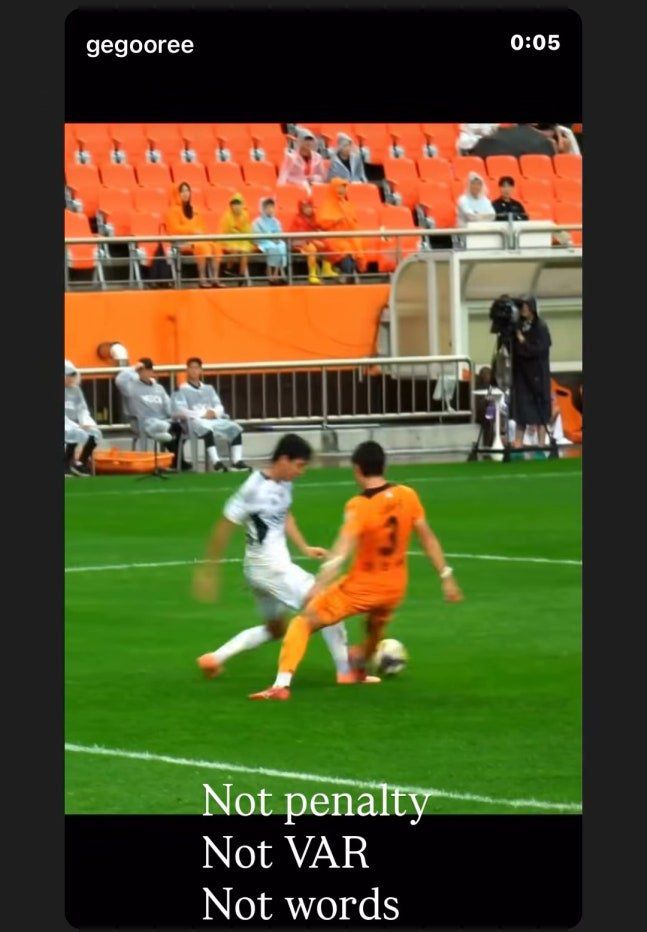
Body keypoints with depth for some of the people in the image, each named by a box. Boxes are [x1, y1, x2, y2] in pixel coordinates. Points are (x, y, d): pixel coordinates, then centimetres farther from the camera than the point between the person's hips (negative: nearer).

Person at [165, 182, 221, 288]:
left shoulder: (192, 210, 21)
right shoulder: (174, 210, -2)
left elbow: (199, 226, 23)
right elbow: (175, 229, -12)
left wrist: (200, 232, 0)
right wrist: (193, 230, -17)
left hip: (196, 238, 7)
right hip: (182, 241, -7)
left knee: (215, 247, -23)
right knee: (203, 247, -35)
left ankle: (214, 278, -30)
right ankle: (202, 279, -36)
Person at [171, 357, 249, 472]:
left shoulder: (209, 389, 27)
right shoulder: (181, 390, 10)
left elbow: (219, 407, 18)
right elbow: (180, 411, -6)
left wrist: (214, 413, -8)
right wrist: (203, 414, -14)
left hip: (214, 419, 6)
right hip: (195, 421, -6)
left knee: (235, 428, -20)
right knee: (207, 429, -40)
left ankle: (237, 460, -31)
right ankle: (216, 462, -51)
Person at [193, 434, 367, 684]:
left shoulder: (284, 484, 2)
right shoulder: (254, 489, -23)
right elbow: (224, 528, -16)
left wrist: (305, 548, 11)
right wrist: (209, 569, -11)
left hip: (278, 563, 10)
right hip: (267, 566, -10)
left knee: (274, 629, 24)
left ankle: (214, 659, 24)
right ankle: (346, 671, -5)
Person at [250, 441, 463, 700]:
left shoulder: (359, 506, -20)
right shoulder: (407, 496, -5)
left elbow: (342, 549, -33)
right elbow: (428, 538, 2)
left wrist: (319, 586, -41)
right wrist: (446, 577, 11)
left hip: (361, 587, -5)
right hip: (395, 588, 5)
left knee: (303, 623, 2)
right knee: (376, 625, 38)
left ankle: (282, 684, -15)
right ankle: (360, 665, 66)